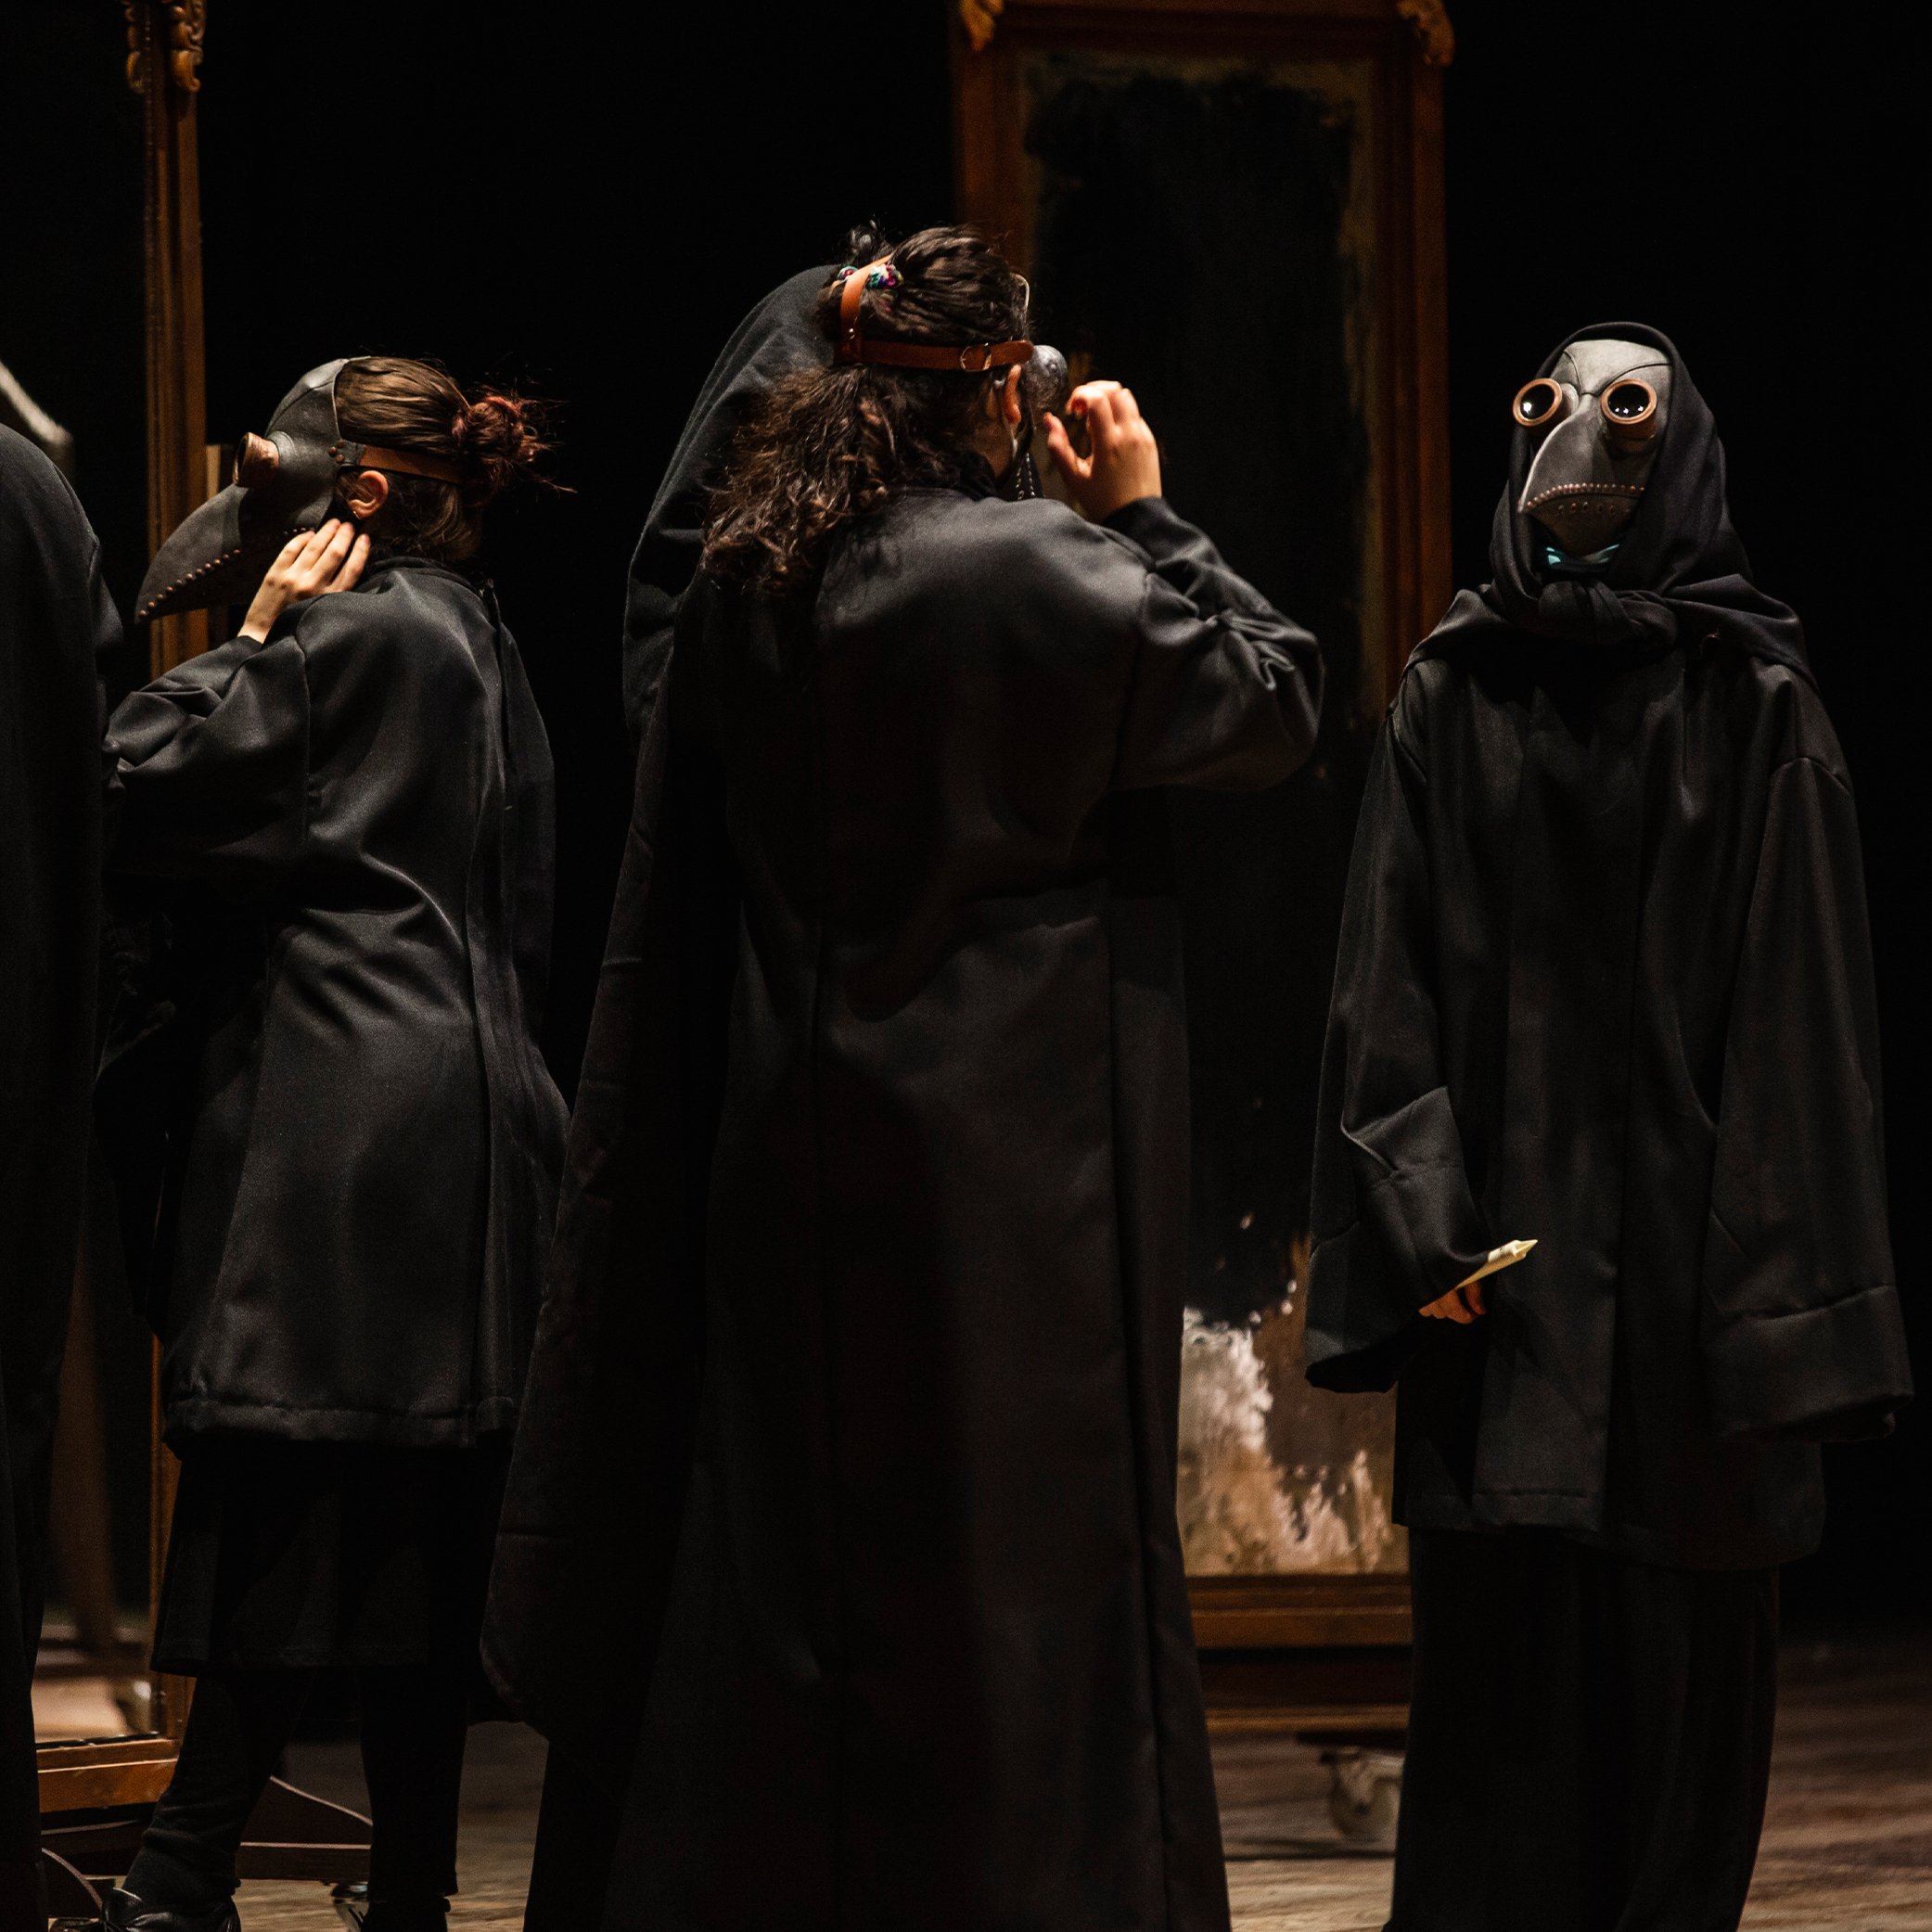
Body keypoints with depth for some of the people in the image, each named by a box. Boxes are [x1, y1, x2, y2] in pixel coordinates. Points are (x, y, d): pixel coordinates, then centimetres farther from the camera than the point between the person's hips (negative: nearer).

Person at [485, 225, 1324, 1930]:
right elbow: (1275, 706, -5)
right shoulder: (1043, 574, -15)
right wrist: (1148, 517, 4)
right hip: (1013, 1159, -6)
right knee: (1017, 1555, 0)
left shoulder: (750, 588, 4)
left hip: (797, 1149, 6)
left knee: (795, 1557, 11)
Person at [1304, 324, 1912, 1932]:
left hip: (1686, 1244, -1)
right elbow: (1391, 982, 4)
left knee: (1685, 1657, 2)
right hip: (1504, 1249, 1)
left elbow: (1803, 1008, -2)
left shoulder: (1755, 707, 2)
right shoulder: (1453, 697, 7)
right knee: (1500, 1658, -1)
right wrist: (1420, 1213, -8)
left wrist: (1782, 1296, -8)